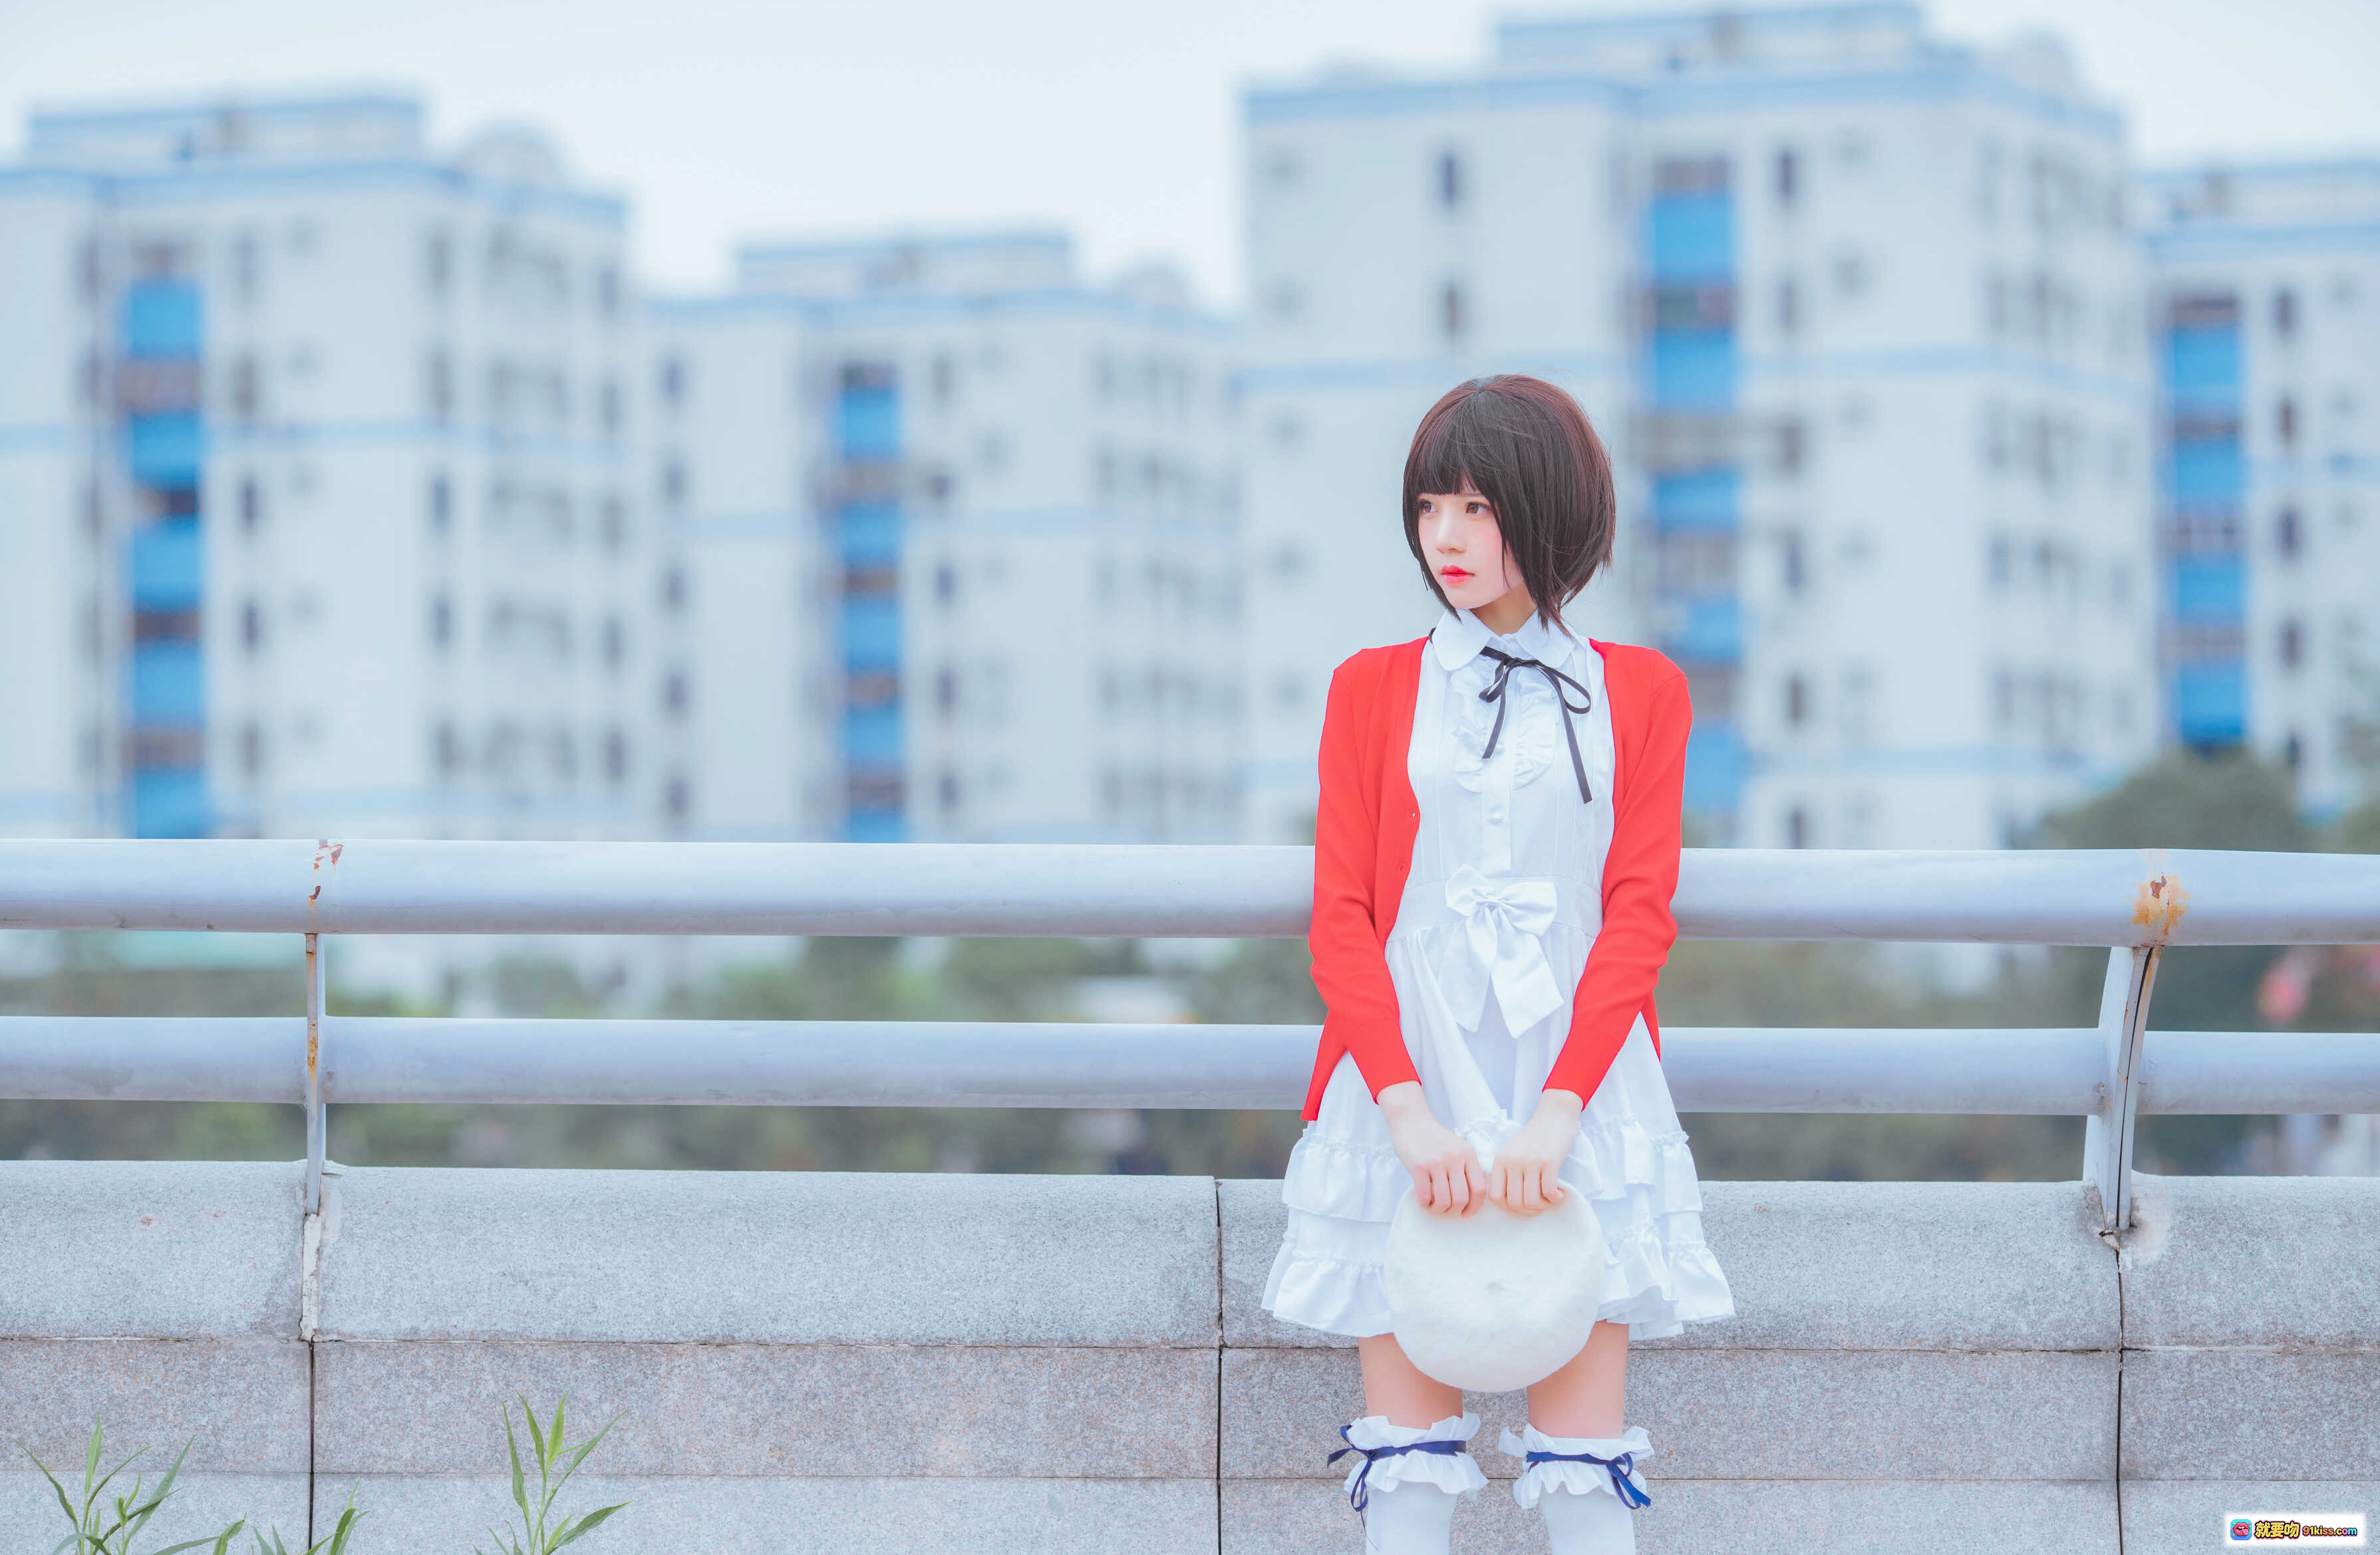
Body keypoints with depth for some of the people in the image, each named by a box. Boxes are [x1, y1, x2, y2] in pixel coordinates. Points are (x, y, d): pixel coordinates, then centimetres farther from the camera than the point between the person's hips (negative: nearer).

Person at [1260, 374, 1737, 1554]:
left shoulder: (1637, 693, 10)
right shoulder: (1374, 689, 10)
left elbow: (1638, 917, 1)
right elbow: (1340, 920, 3)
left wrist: (1554, 1116, -13)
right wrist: (1409, 1111, -13)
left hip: (1576, 1096, 0)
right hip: (1404, 1098, 0)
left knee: (1583, 1454, -5)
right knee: (1407, 1451, -5)